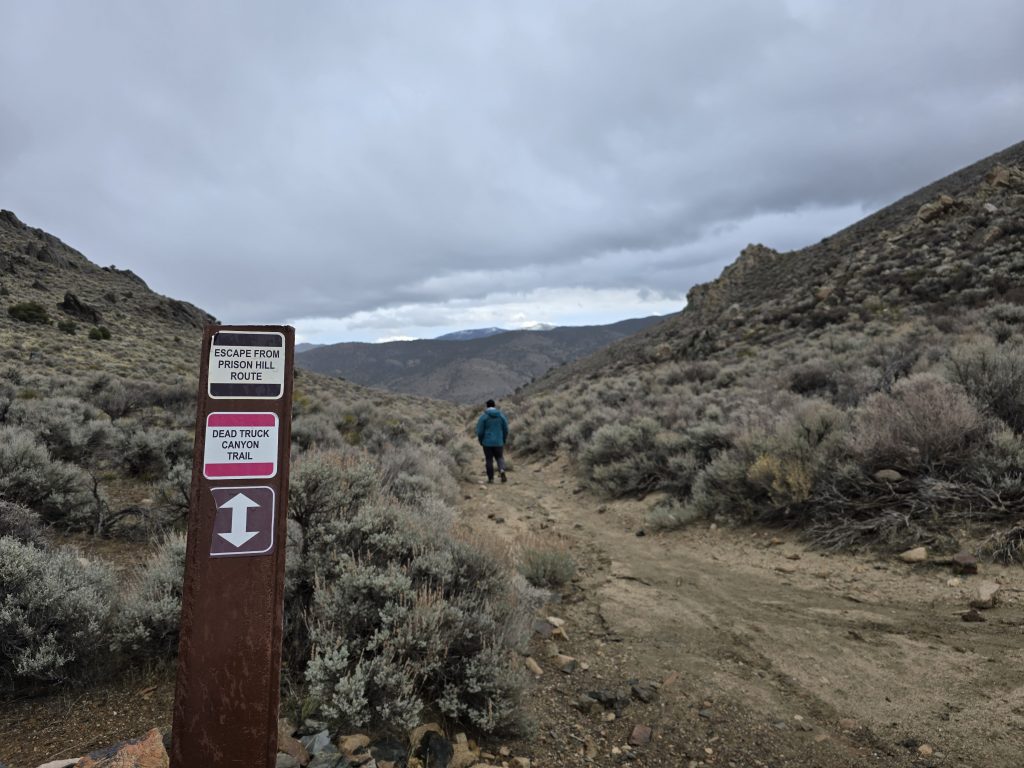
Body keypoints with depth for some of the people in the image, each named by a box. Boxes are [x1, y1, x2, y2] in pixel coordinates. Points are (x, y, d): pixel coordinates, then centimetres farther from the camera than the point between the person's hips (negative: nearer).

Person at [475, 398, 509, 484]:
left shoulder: (483, 416, -7)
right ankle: (502, 471, -12)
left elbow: (479, 431, -8)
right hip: (499, 442, 2)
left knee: (489, 460, 8)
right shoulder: (501, 415, 1)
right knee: (500, 457, 14)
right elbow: (506, 430, 4)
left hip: (487, 442, -2)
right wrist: (504, 440, 16)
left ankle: (491, 478, 10)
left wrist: (481, 441, 7)